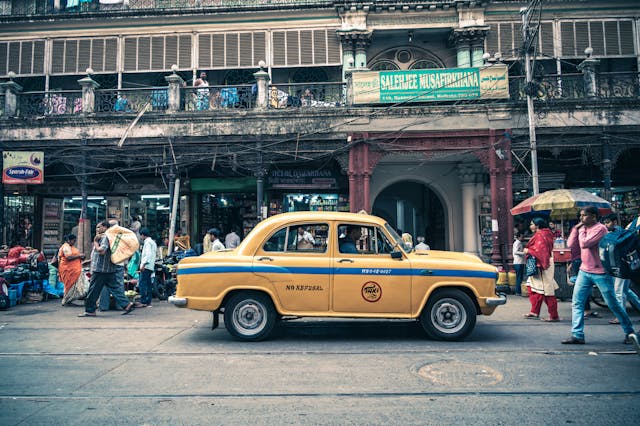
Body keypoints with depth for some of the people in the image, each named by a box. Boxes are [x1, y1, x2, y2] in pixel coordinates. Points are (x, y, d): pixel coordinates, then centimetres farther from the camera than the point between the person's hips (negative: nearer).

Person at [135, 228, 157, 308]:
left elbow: (148, 254, -19)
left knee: (142, 284, -11)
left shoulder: (147, 242, -7)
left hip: (146, 266, -10)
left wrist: (143, 264, -23)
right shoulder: (153, 242, 22)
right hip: (151, 267, 10)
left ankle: (143, 302, -14)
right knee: (148, 284, 10)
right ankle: (148, 301, 11)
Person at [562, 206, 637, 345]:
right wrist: (576, 228, 0)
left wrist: (582, 230, -10)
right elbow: (570, 244, 4)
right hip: (584, 271, 7)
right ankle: (577, 335, 3)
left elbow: (584, 244, -25)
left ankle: (629, 332, 24)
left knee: (613, 304, 5)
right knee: (577, 303, 0)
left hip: (600, 272, -7)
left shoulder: (600, 228, -14)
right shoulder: (583, 228, 10)